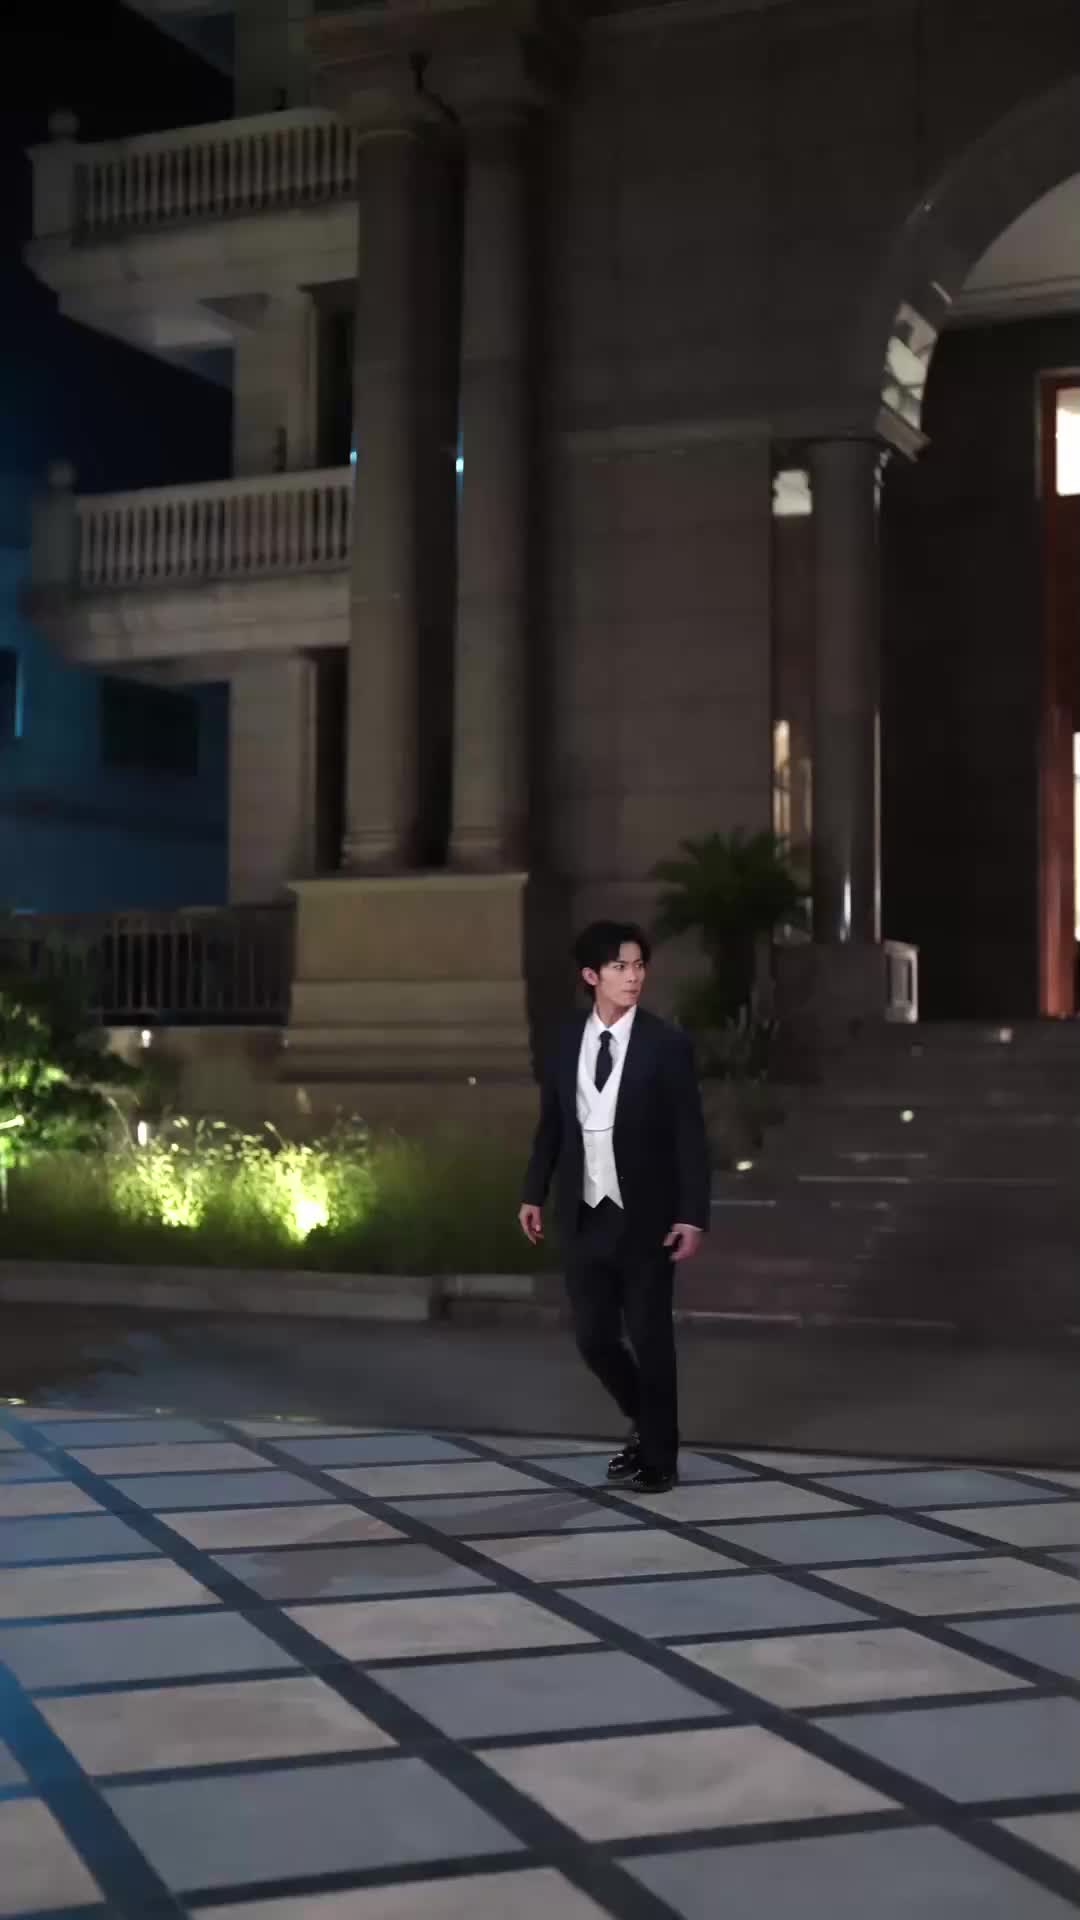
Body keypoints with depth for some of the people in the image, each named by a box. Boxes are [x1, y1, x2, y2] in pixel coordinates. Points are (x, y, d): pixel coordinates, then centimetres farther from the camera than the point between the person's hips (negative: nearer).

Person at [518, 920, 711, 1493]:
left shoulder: (666, 1044, -8)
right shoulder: (566, 1042, 3)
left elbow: (690, 1136, -8)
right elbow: (551, 1124, 12)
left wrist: (692, 1216, -14)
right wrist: (534, 1194, 9)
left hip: (644, 1219, -4)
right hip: (584, 1217, 4)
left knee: (649, 1339, 4)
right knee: (593, 1336, 8)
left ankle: (658, 1458, 21)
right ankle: (643, 1422, 35)